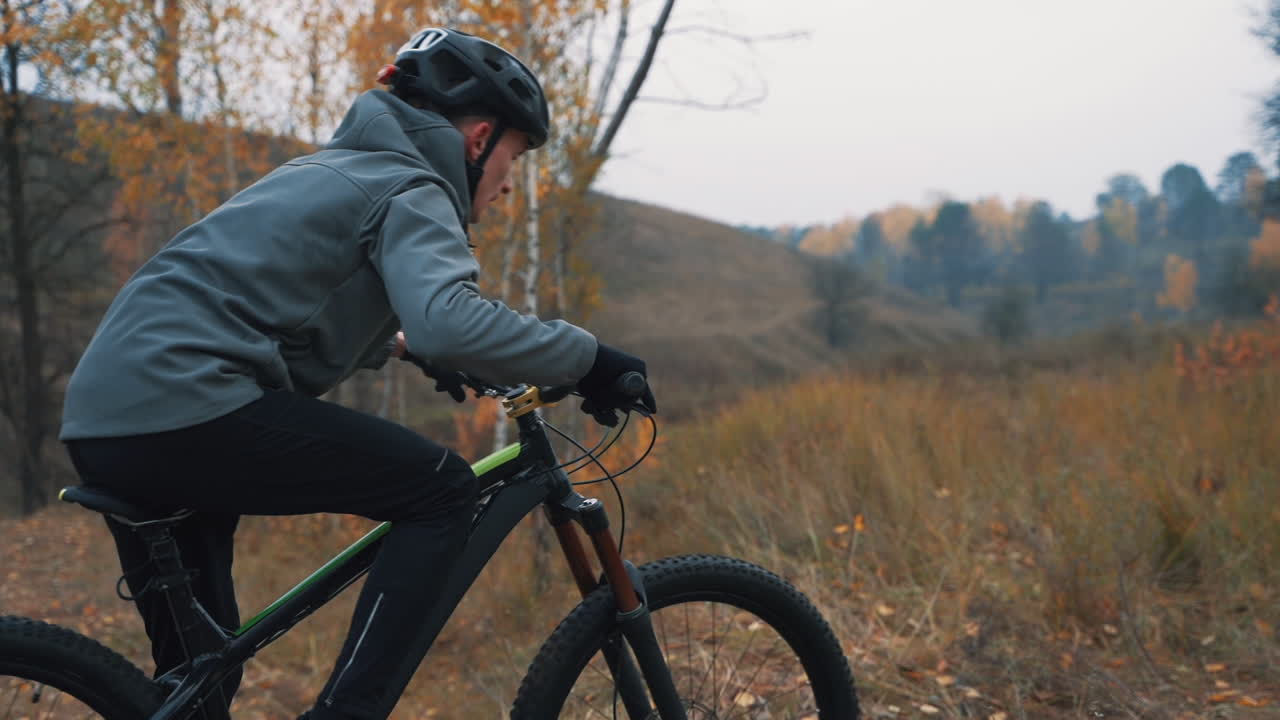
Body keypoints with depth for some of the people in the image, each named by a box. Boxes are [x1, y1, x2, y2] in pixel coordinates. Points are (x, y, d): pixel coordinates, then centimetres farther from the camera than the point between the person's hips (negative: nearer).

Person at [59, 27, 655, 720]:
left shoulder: (332, 168, 26)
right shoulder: (412, 188, -3)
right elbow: (448, 319, -24)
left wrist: (395, 345, 43)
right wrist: (586, 358, -13)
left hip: (100, 421, 10)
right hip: (188, 408, -10)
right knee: (442, 491, -4)